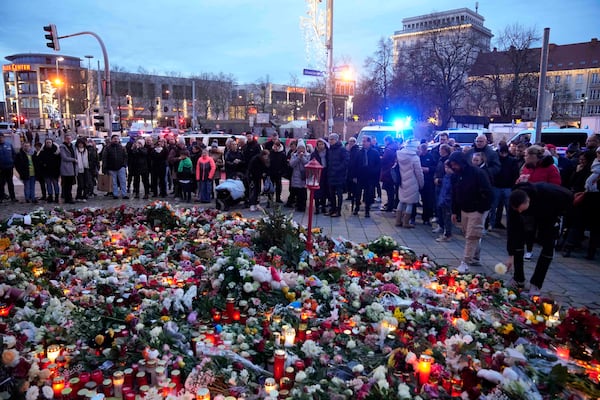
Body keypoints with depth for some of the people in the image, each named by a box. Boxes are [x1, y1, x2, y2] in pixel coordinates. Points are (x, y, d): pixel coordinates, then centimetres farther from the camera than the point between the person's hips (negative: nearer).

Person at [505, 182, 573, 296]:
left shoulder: (546, 192, -42)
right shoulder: (515, 203, -33)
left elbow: (569, 197, -23)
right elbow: (512, 228, -29)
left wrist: (558, 214, -20)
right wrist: (511, 255, -28)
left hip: (549, 216, -2)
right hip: (530, 216, 2)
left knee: (548, 246, -11)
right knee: (517, 240, -11)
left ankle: (536, 284, -3)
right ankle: (518, 280, 3)